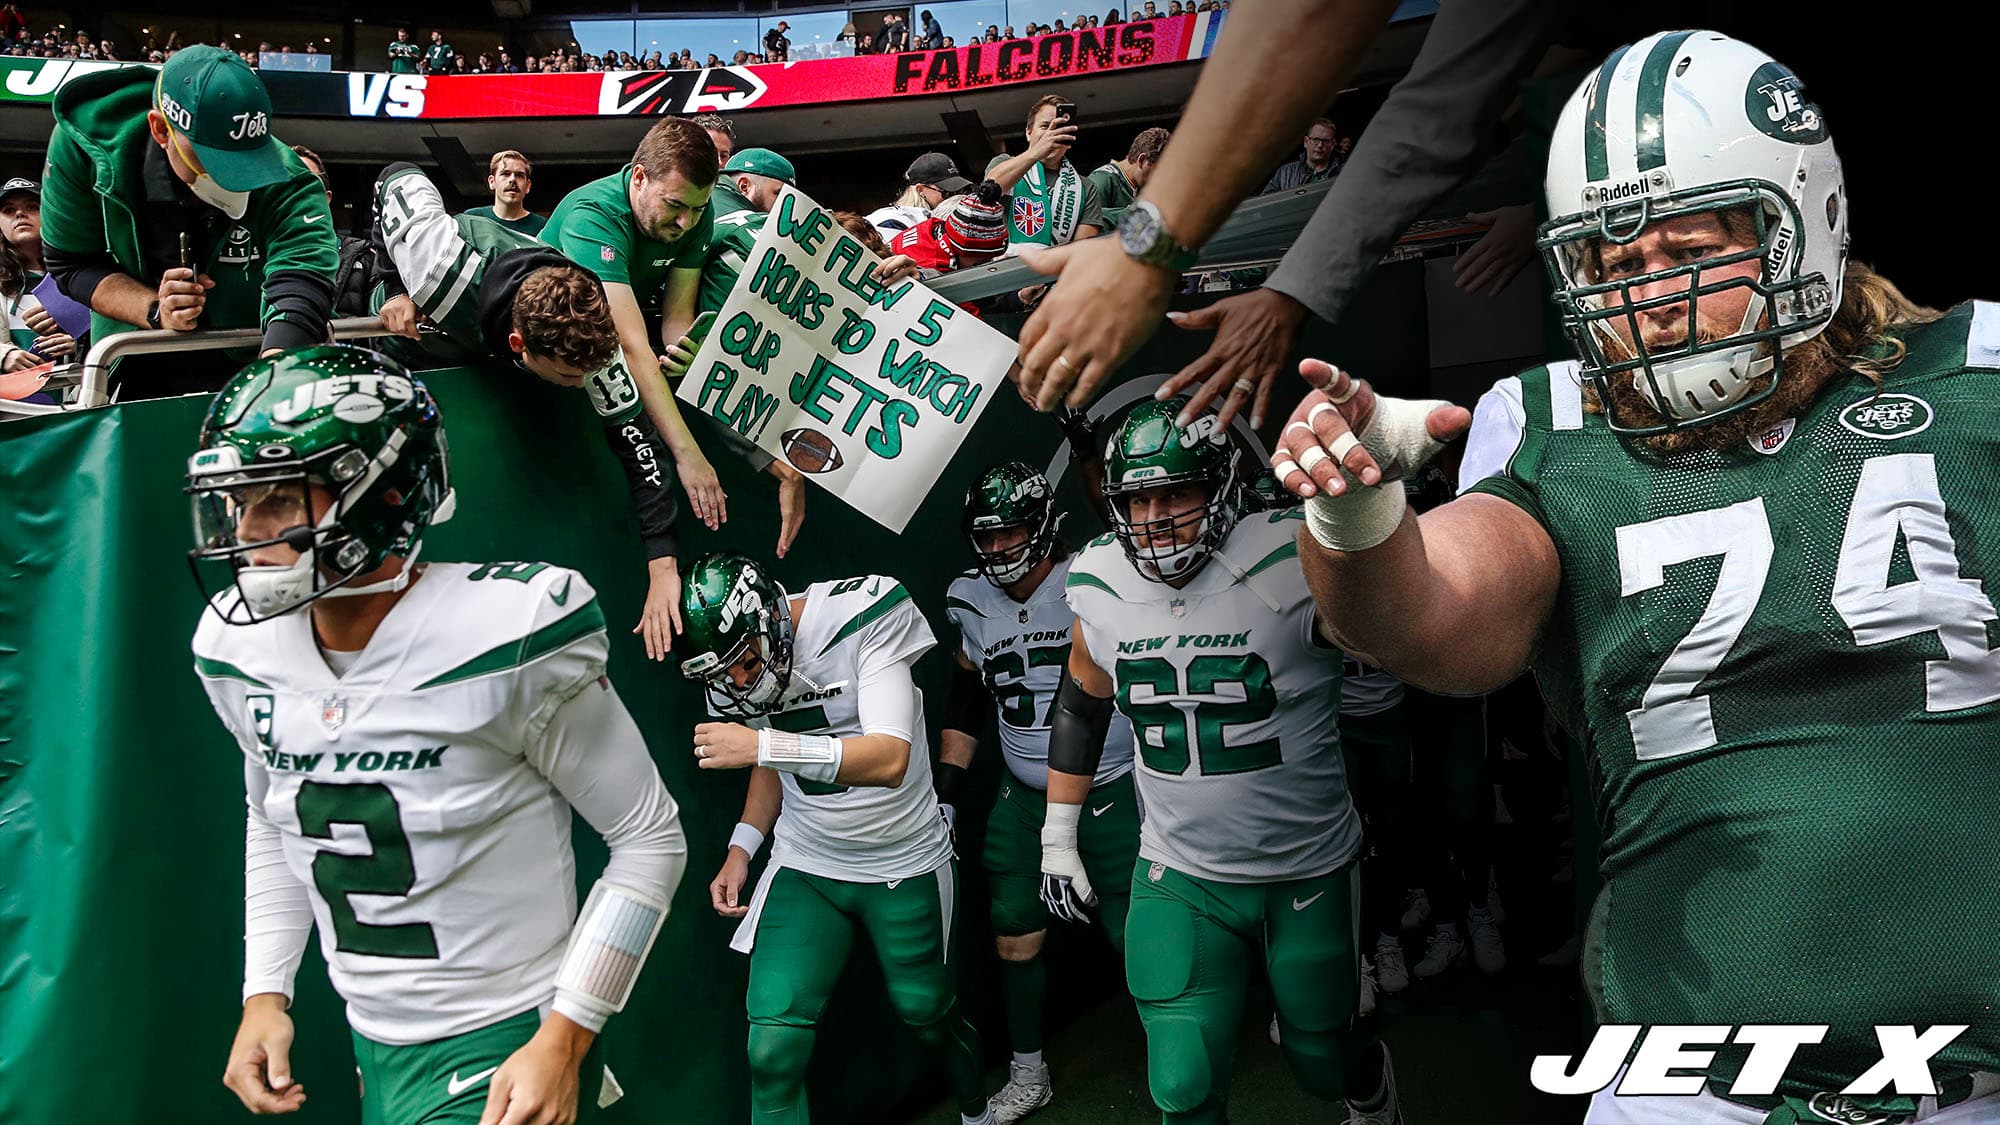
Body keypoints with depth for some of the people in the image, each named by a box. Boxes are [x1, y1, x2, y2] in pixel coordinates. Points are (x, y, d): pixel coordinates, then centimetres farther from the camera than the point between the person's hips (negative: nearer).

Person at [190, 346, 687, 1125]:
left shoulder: (505, 641, -23)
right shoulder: (238, 651, -4)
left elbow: (650, 838, -16)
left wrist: (564, 1040, -18)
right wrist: (264, 995, 9)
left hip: (503, 1053, -6)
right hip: (371, 1048, 6)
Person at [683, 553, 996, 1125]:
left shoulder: (863, 617, -23)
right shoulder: (732, 662, -6)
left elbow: (890, 759, -32)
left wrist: (762, 746, -37)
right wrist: (742, 848, 0)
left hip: (904, 859, -3)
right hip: (805, 864, 3)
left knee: (926, 1013, 15)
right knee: (773, 1051, -10)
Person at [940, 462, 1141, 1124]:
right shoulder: (973, 604, 2)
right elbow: (966, 708, 14)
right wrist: (945, 795, 10)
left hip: (1109, 792, -4)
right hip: (1023, 801, 5)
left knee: (1137, 936, -2)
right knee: (1014, 938, 8)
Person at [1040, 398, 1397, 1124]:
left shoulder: (1294, 563, -20)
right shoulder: (1098, 585, -3)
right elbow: (1081, 707, 11)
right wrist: (1057, 838, 15)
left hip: (1310, 873, -2)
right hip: (1179, 878, 2)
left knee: (1323, 1063, 19)